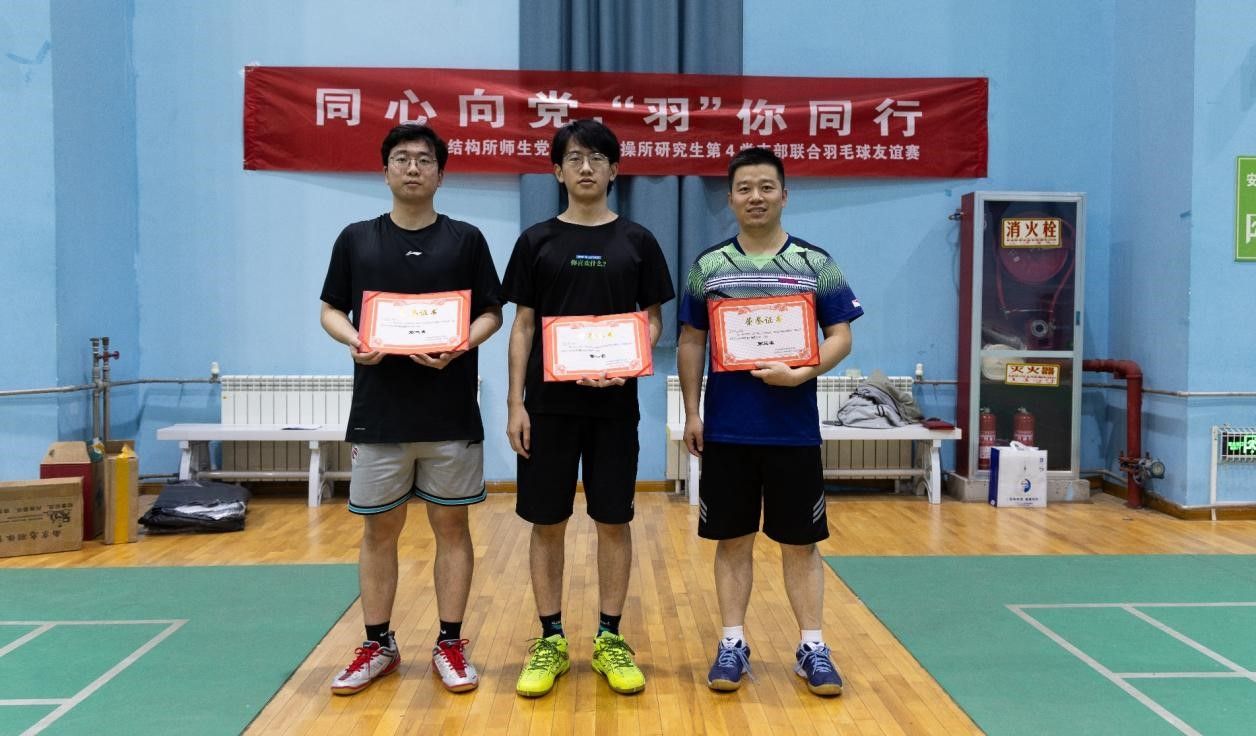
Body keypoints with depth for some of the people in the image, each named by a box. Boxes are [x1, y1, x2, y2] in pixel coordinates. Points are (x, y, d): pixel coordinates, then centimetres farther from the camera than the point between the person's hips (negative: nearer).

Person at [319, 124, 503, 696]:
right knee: (379, 529, 8)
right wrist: (353, 340, -12)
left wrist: (461, 345, -17)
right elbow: (330, 311, 10)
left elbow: (492, 314, 3)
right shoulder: (356, 239, 7)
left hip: (451, 413, -1)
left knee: (451, 526, 7)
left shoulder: (465, 239, 3)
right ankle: (378, 646, 23)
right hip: (378, 412, 1)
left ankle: (450, 644, 19)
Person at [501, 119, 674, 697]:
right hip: (549, 404, 0)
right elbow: (523, 326, 4)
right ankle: (551, 640, 19)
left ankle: (610, 639, 19)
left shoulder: (637, 241, 4)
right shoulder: (537, 241, 4)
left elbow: (654, 321, 6)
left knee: (613, 520, 6)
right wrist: (516, 404, -3)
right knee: (547, 521, 5)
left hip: (615, 405, 0)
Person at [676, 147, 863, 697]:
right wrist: (692, 413, 2)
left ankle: (812, 647, 19)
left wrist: (801, 373, -18)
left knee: (800, 543, 7)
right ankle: (733, 643, 20)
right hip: (726, 430, 1)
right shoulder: (708, 266, 4)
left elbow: (841, 337, 0)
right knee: (732, 539, 8)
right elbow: (691, 343, 8)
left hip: (794, 430, 0)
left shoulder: (816, 264, 2)